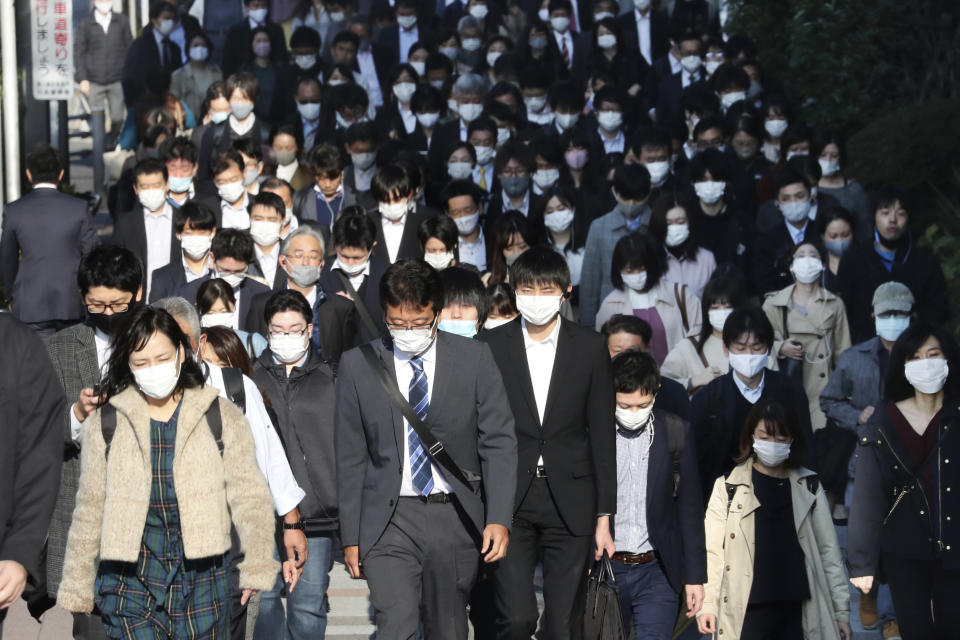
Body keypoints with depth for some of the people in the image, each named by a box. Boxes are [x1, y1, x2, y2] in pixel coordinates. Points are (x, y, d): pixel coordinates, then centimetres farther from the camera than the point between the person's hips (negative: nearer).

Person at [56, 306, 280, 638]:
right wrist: (77, 588, 12)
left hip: (203, 584, 0)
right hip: (130, 583, 0)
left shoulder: (222, 418, 4)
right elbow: (89, 511, 11)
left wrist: (256, 568, -12)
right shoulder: (106, 424, 6)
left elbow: (249, 498, -1)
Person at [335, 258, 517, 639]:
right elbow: (350, 457, 6)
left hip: (455, 519, 1)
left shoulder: (474, 358, 1)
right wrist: (351, 537, 4)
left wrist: (499, 519, -9)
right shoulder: (358, 365, 2)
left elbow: (498, 443, 1)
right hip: (389, 521, -1)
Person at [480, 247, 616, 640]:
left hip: (570, 502, 1)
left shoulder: (589, 348, 5)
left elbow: (602, 435, 6)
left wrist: (604, 516, 3)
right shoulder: (490, 346, 2)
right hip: (509, 501, -1)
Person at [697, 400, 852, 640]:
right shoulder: (728, 487, 5)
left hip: (796, 610, 2)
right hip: (747, 614, -1)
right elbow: (712, 550, 2)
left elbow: (828, 550, 11)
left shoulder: (809, 486, 11)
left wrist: (841, 611, 8)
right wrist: (707, 604, -6)